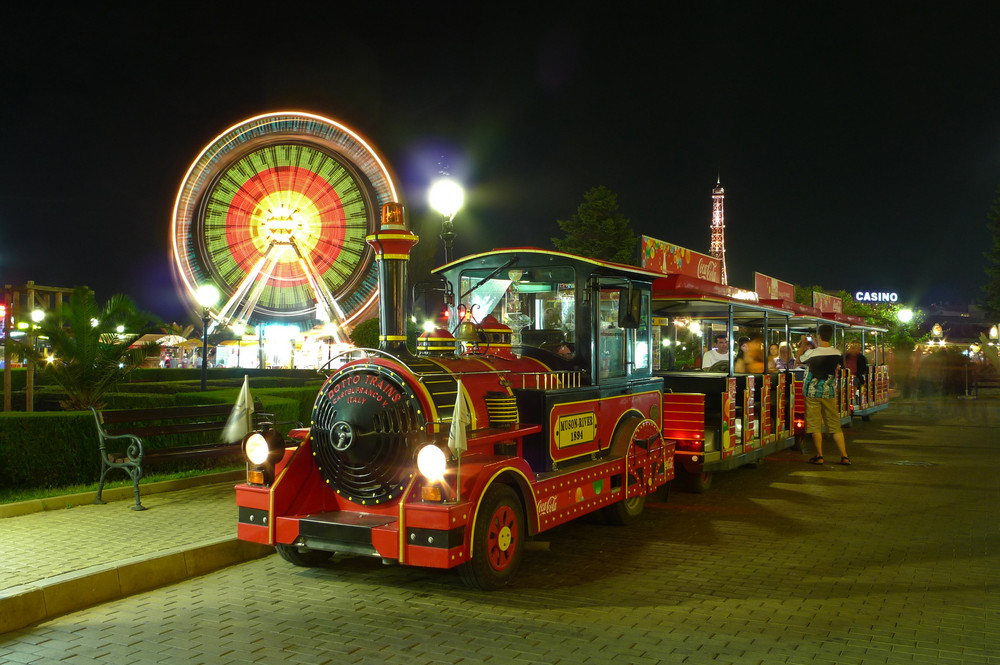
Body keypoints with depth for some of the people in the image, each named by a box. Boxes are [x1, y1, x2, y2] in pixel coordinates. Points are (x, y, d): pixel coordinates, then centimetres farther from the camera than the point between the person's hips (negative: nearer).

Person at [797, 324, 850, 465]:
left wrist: (803, 344, 18)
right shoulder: (837, 353, -3)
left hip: (812, 393, -3)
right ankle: (844, 456, 8)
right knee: (835, 425, 9)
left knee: (815, 425, 3)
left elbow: (799, 360, 4)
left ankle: (819, 456, 4)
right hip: (829, 393, 3)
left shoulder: (811, 353, -15)